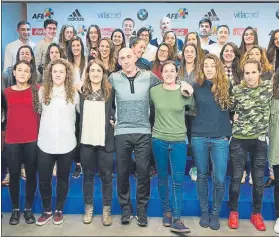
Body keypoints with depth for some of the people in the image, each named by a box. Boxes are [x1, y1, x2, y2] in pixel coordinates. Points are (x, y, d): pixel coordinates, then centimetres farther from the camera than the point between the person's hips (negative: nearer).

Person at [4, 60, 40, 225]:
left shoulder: (37, 89, 1)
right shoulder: (6, 92, 7)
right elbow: (5, 114, 12)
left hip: (32, 139, -1)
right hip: (12, 140, 1)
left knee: (31, 175, 8)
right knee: (14, 175, 9)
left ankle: (29, 209, 23)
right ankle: (15, 209, 25)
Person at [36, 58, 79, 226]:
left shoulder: (74, 93, -1)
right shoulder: (42, 91, 2)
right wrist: (46, 127, 9)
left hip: (66, 144, -1)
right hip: (45, 144, 1)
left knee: (63, 179, 12)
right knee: (44, 180, 7)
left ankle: (59, 210, 31)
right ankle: (47, 211, 29)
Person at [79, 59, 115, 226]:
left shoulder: (111, 91, -1)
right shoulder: (81, 91, 4)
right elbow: (78, 114, 9)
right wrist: (78, 137, 3)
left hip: (105, 140, -2)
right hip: (86, 140, 2)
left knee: (106, 175, 6)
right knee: (88, 175, 13)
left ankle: (107, 210, 20)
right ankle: (89, 208, 28)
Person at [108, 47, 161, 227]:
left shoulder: (149, 76, -1)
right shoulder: (113, 78, 0)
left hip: (143, 132, 0)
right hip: (121, 132, 1)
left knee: (143, 172, 4)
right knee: (122, 172, 7)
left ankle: (142, 209, 21)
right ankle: (126, 208, 25)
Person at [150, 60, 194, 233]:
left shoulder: (184, 91, -3)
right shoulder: (154, 91, -1)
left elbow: (194, 110, 10)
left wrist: (191, 95, -4)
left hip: (179, 141, -1)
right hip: (159, 140, 1)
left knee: (178, 180, -3)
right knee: (162, 178, 12)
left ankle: (176, 220, 4)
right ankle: (166, 211, 29)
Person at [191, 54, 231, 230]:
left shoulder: (227, 86, 3)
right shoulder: (196, 87, 3)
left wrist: (228, 132, 2)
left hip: (220, 138, 0)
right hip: (199, 137, 1)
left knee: (219, 179, 0)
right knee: (202, 176, 11)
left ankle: (215, 213, 21)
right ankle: (204, 211, 26)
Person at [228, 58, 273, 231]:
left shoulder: (269, 87, -1)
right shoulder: (236, 90, -2)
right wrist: (234, 116, -6)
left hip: (260, 139, 1)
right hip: (239, 139, -1)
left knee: (259, 179, 11)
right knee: (236, 178, 6)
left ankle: (256, 214, 29)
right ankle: (233, 212, 24)